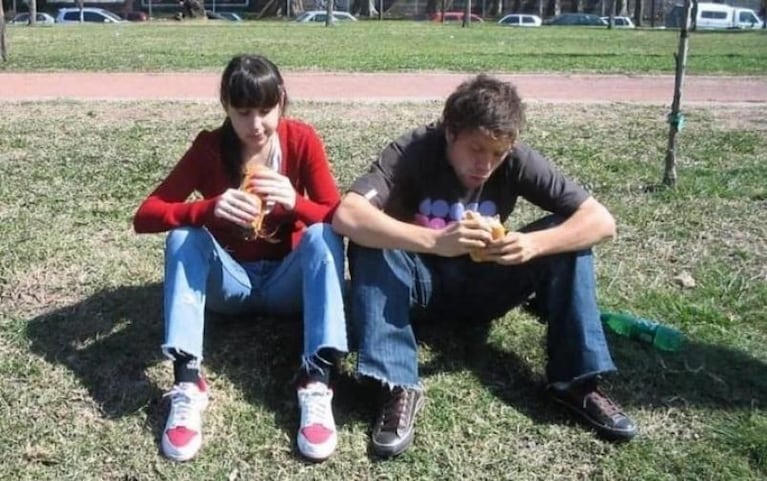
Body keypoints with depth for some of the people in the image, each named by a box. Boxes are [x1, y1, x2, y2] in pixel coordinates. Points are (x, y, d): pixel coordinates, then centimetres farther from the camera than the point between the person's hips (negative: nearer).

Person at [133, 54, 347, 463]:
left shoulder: (302, 139, -11)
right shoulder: (209, 147, -12)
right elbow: (145, 216, -18)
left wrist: (295, 203, -36)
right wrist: (210, 209, -37)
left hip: (288, 280, 0)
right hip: (229, 280, 1)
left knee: (323, 236, -29)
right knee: (183, 235, -27)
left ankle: (316, 384, -37)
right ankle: (187, 384, -35)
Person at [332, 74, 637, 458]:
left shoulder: (517, 160, -16)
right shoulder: (412, 151, -23)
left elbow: (601, 221, -18)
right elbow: (347, 216, -38)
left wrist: (535, 244, -37)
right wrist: (435, 241, -49)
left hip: (482, 289, 2)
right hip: (420, 285, -2)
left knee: (565, 237, -19)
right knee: (371, 242, -32)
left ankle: (575, 381, -17)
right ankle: (397, 384, -32)